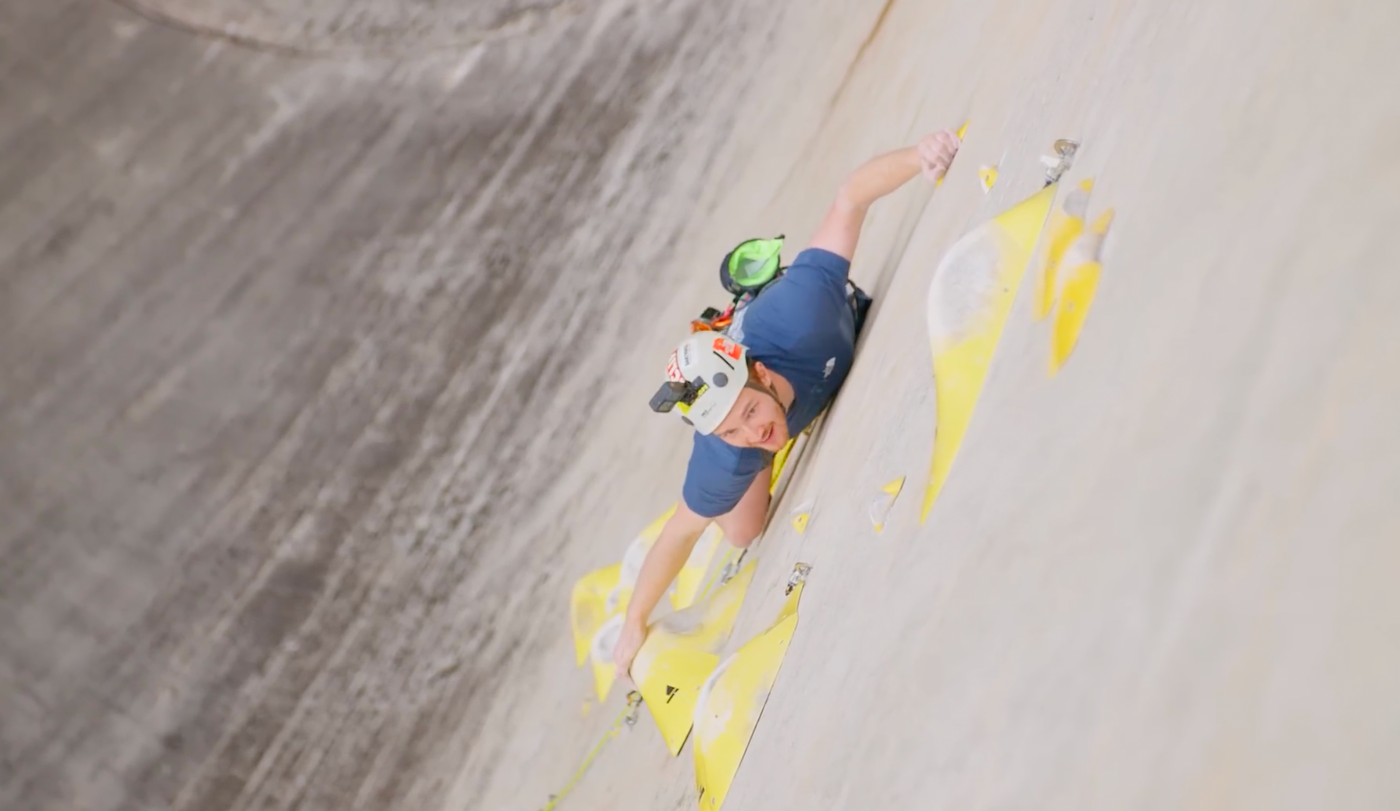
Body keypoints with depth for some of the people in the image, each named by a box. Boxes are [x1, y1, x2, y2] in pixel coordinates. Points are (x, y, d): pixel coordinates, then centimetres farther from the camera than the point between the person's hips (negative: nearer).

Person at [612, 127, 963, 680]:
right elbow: (681, 533, -28)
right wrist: (634, 626, -20)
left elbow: (850, 196, -44)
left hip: (836, 331, 2)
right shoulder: (724, 462, -44)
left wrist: (916, 156, -60)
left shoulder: (794, 312, -49)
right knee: (743, 535, 0)